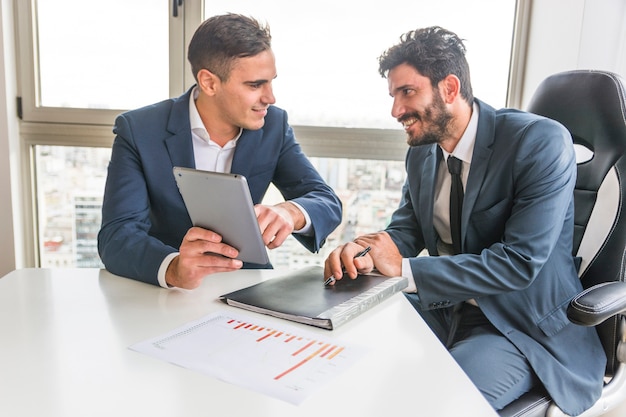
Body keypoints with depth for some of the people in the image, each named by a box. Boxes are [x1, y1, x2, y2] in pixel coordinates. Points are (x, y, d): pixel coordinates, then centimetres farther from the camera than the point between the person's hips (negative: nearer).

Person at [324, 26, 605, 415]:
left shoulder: (541, 141, -19)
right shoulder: (422, 151, 2)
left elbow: (520, 262, -24)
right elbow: (406, 229, 7)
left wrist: (405, 269, -27)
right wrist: (364, 251, -18)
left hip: (522, 325, -6)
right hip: (442, 307, 6)